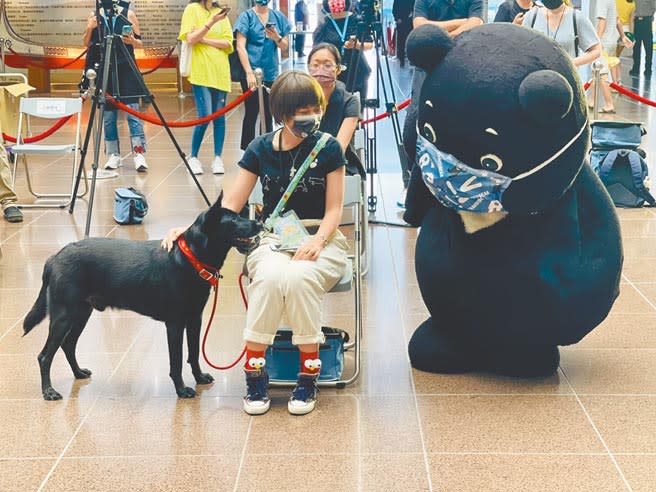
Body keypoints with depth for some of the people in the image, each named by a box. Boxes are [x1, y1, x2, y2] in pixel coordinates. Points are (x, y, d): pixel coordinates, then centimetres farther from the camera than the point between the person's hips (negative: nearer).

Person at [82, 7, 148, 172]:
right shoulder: (95, 16, 7)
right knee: (108, 114, 6)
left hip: (127, 70, -2)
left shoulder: (128, 14, 2)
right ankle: (113, 155, 14)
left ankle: (139, 154, -8)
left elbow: (140, 42, 5)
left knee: (132, 112, -8)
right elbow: (87, 43, 9)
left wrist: (132, 41, -17)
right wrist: (89, 29, -9)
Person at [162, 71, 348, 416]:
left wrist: (318, 240, -20)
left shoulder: (328, 148, -2)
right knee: (270, 276, -36)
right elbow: (230, 204, 5)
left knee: (298, 276, -37)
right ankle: (254, 373, -21)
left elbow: (333, 209, 0)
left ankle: (309, 374, -20)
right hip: (272, 238, 1)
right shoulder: (260, 150, 3)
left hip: (320, 240, -1)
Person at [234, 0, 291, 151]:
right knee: (251, 114, -2)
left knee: (268, 115, 9)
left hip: (271, 74, 4)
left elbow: (285, 46, 10)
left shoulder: (278, 16, 7)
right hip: (251, 74, -4)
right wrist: (249, 73, -19)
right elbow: (240, 46, -10)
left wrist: (277, 38, -13)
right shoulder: (247, 16, -3)